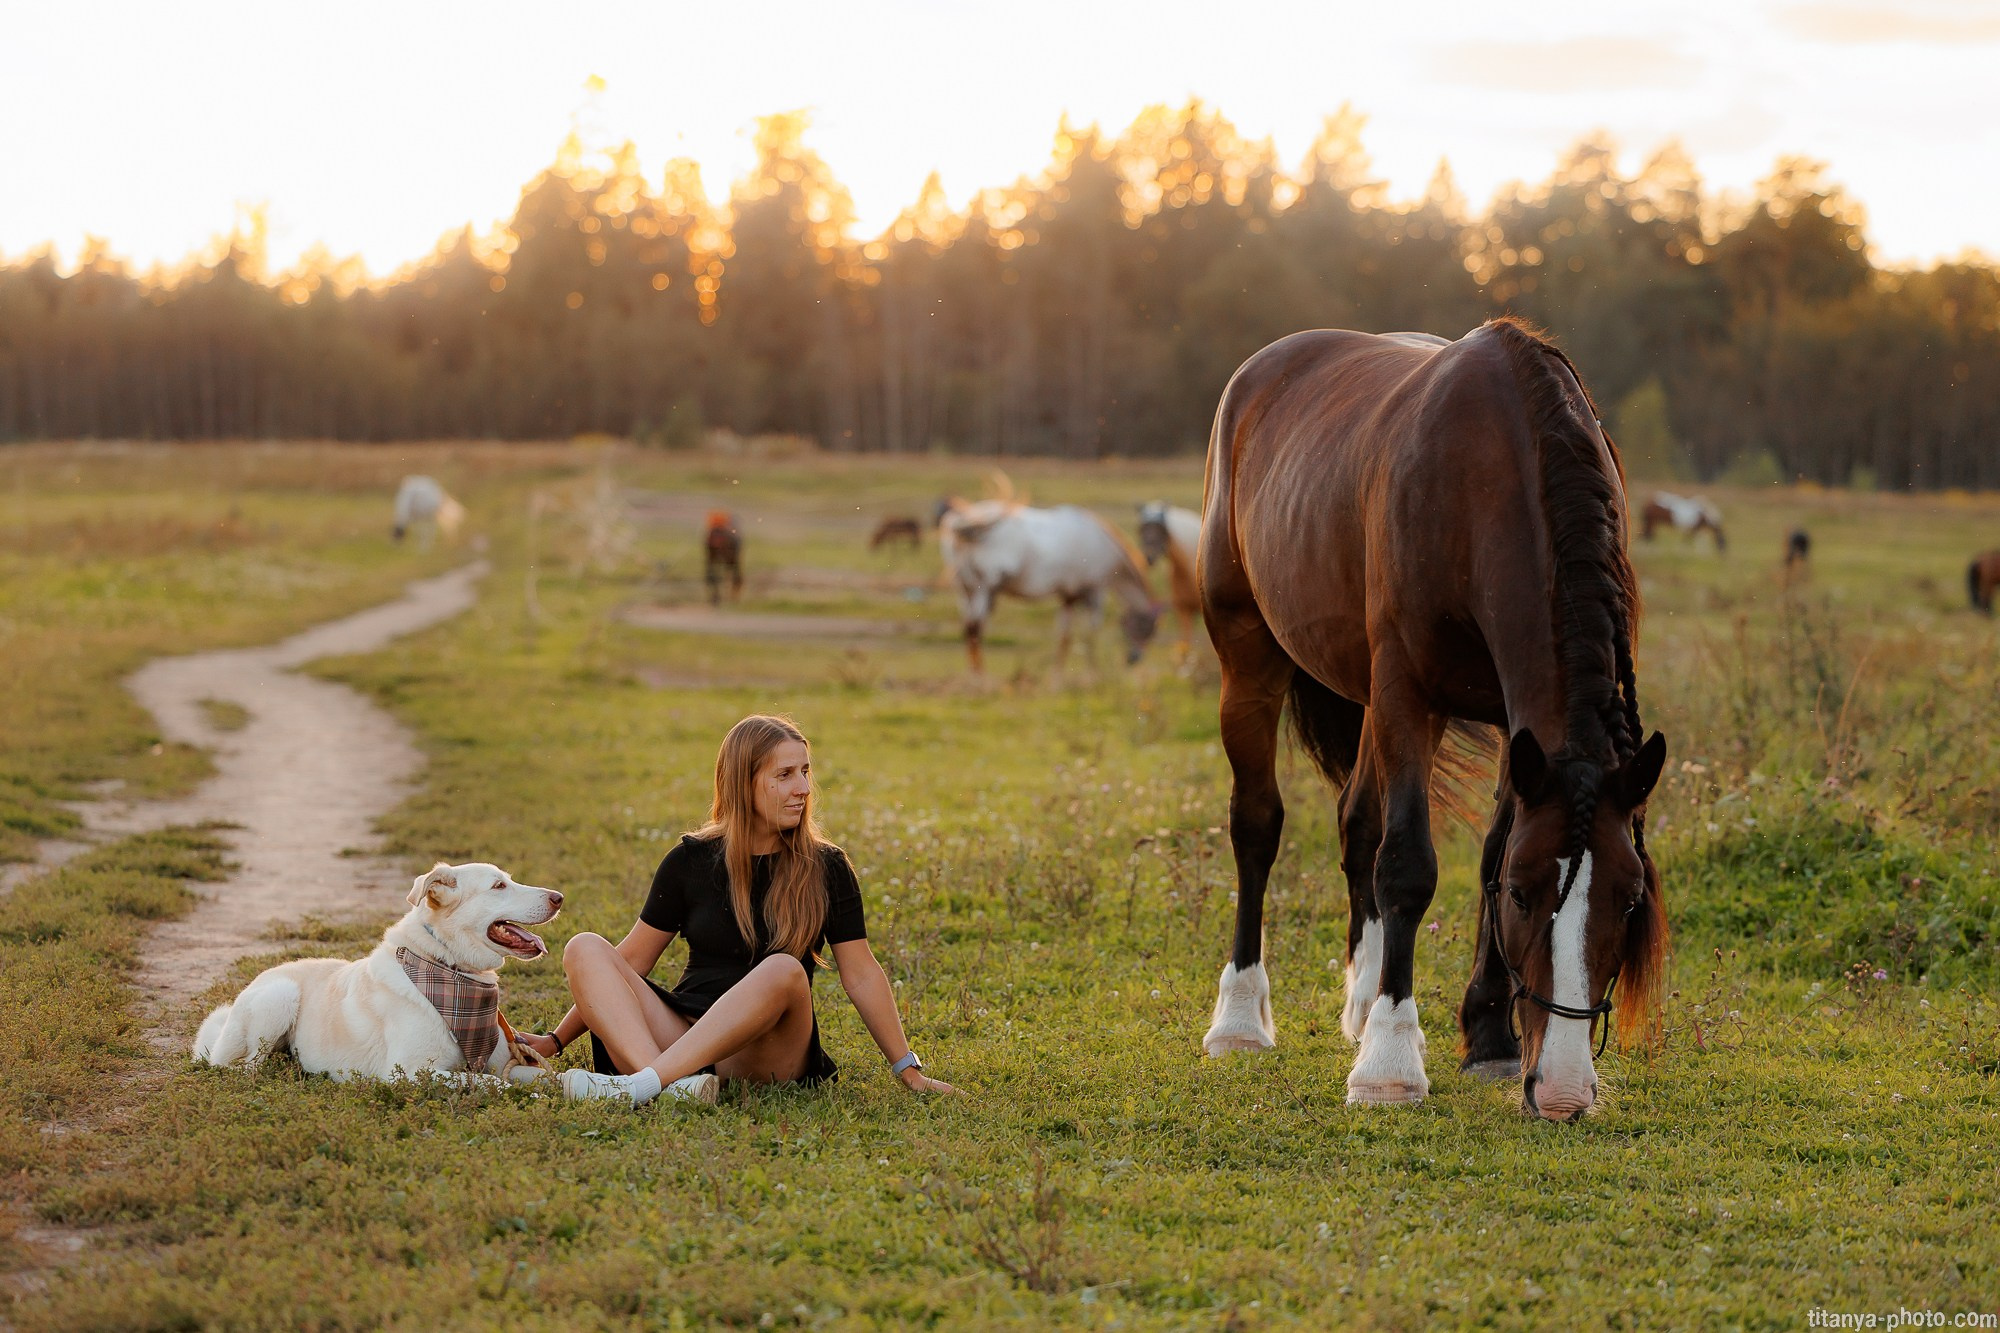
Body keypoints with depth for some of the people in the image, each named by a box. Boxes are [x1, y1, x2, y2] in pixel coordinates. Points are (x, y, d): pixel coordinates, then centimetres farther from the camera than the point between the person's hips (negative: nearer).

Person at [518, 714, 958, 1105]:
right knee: (584, 949, -19)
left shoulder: (824, 868, 6)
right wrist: (556, 1040, 7)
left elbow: (861, 975, 7)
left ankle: (642, 1083, -45)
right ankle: (672, 1084, -45)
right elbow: (632, 959, 12)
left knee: (784, 971, -34)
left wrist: (909, 1071, 2)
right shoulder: (691, 860, 9)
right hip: (680, 1035, 2)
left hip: (766, 1053, -2)